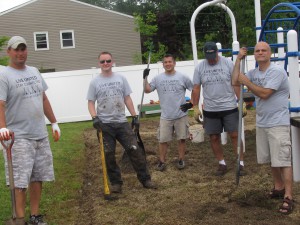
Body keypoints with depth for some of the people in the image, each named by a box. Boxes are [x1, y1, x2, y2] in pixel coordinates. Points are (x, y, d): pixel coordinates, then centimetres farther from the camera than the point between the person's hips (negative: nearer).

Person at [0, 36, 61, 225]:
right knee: (20, 181, -5)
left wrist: (54, 123, 18)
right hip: (19, 138, -7)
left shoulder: (34, 72, 13)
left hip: (41, 135, 7)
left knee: (38, 177, 11)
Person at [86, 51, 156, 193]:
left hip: (122, 122, 1)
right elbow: (91, 102, 0)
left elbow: (127, 98, 9)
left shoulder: (121, 78, 7)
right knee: (109, 155, 2)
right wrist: (94, 117, -17)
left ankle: (145, 179, 8)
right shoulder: (95, 82, 1)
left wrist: (134, 116, 3)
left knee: (135, 150, -2)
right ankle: (116, 183, 15)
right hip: (104, 124, -1)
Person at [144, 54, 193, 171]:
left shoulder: (182, 77, -2)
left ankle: (181, 160, 21)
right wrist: (145, 77, -8)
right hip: (165, 116, 1)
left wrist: (192, 103, -3)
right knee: (163, 140, 4)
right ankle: (162, 161, 16)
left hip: (181, 115, -1)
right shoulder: (158, 78, 3)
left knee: (181, 138, 7)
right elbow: (147, 90, 1)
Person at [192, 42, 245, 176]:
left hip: (229, 107, -2)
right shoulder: (199, 67, 2)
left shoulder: (228, 63, -4)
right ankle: (222, 164, 21)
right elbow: (196, 88, 5)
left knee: (235, 135, -1)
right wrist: (196, 108, 2)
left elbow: (236, 84, -4)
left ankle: (241, 164, 9)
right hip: (210, 110, 3)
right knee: (214, 138, 7)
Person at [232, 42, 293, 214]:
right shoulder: (254, 72, 10)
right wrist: (239, 59, 4)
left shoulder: (276, 71, -16)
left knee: (283, 161, -9)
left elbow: (264, 93, -23)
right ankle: (279, 188, 30)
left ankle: (288, 197, -4)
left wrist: (247, 82, -11)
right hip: (262, 123, 8)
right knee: (272, 160, 16)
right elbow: (235, 81, 7)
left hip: (278, 123, -8)